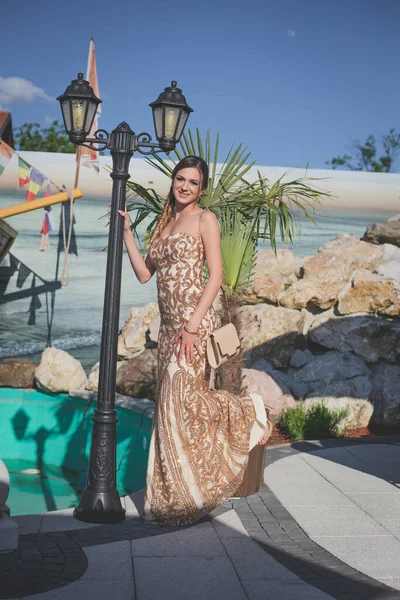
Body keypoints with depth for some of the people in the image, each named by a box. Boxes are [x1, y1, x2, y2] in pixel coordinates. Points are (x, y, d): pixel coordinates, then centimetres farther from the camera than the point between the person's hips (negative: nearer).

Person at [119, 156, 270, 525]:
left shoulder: (204, 219, -2)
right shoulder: (164, 224, 19)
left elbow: (216, 276, -10)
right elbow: (144, 274, 16)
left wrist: (192, 327, -18)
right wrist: (126, 232, 12)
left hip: (193, 321, -7)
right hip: (168, 324, 7)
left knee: (182, 398, -11)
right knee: (173, 401, 8)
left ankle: (247, 411, 13)